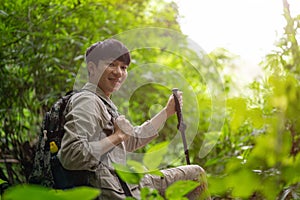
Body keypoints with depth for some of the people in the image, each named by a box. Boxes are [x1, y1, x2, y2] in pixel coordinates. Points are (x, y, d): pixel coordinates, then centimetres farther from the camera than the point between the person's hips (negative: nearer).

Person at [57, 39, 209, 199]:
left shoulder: (104, 103, 17)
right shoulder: (87, 101, -16)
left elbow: (132, 140, 26)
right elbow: (70, 157, -28)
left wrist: (167, 111, 28)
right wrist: (117, 136, -20)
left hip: (125, 183, 11)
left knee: (196, 174, 18)